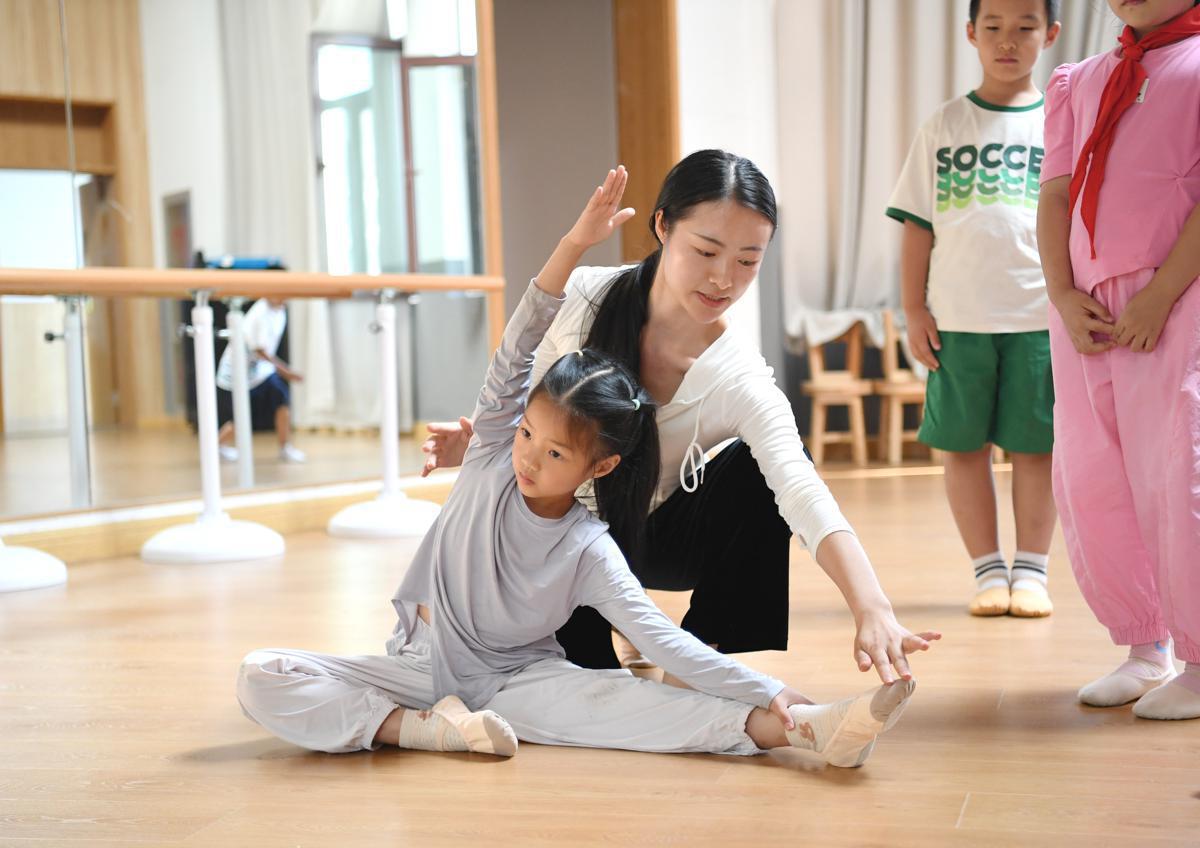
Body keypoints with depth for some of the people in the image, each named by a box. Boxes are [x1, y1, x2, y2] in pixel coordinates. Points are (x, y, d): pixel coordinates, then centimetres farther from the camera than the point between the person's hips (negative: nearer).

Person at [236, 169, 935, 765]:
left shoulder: (589, 553, -13)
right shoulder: (493, 457, -6)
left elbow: (663, 642, -19)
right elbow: (517, 353, -16)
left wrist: (774, 695, -33)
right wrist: (574, 245, -27)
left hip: (516, 680, -3)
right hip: (422, 664, 3)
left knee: (617, 696, -35)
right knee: (262, 679, -21)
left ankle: (800, 728, -44)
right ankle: (423, 727, -27)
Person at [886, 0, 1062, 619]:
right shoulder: (944, 126, 7)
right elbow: (918, 224, 7)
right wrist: (914, 311, 1)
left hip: (1040, 316, 0)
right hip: (958, 317, 1)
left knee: (1034, 446, 4)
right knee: (964, 446, 4)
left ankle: (1030, 568, 16)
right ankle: (988, 569, 15)